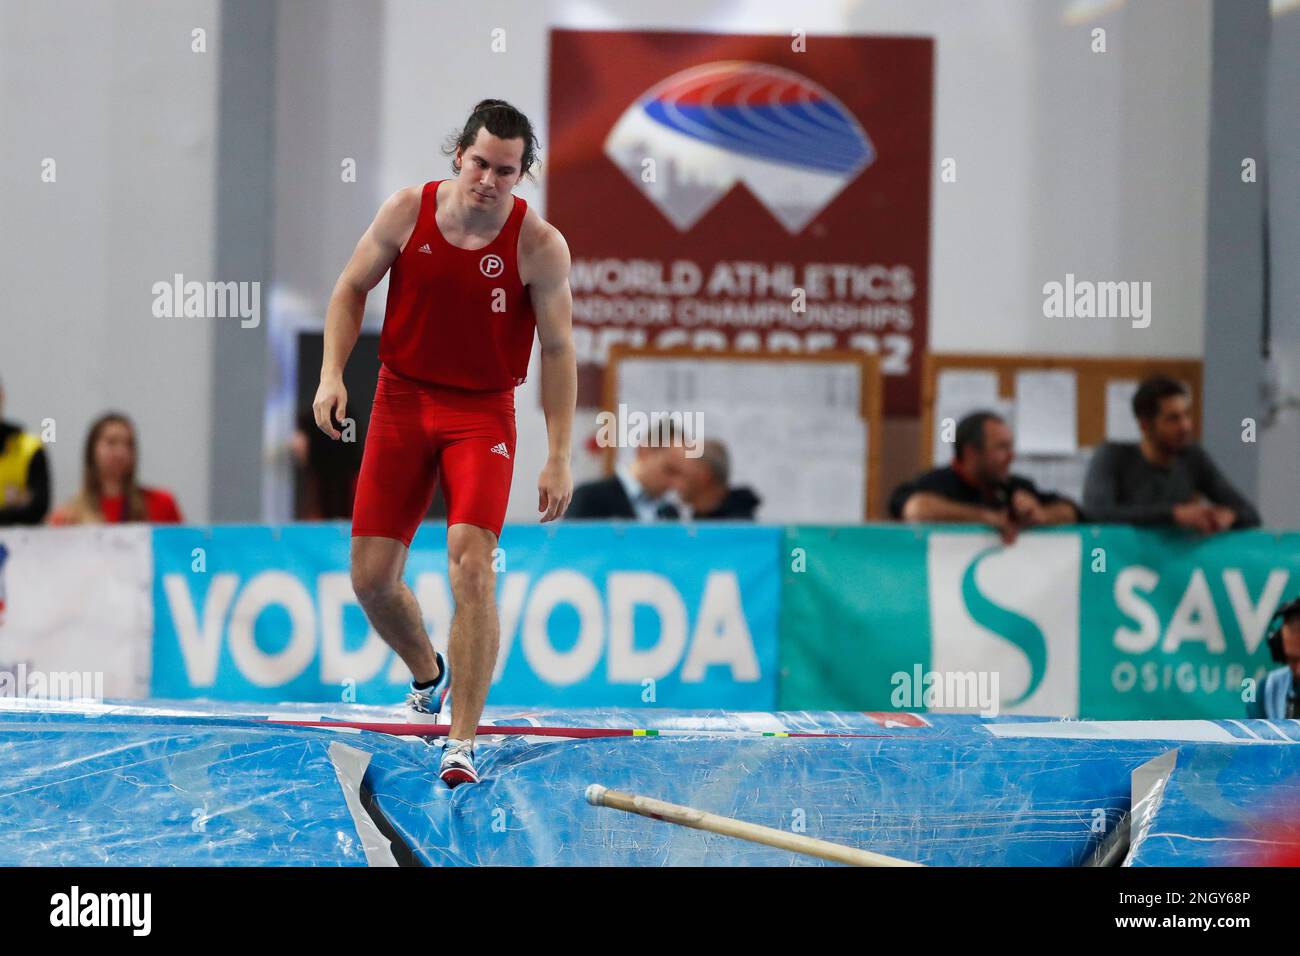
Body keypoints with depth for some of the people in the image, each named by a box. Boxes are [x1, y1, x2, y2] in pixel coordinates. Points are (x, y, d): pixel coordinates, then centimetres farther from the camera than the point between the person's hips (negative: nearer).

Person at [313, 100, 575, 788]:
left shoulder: (539, 245, -13)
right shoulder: (407, 212, -7)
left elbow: (558, 350, -6)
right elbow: (351, 290, 7)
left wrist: (558, 458, -10)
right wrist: (332, 374, -7)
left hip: (482, 412, -3)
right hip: (401, 398, 3)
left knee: (471, 565, -20)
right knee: (371, 576, 3)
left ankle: (462, 743, -16)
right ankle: (427, 675, 35)